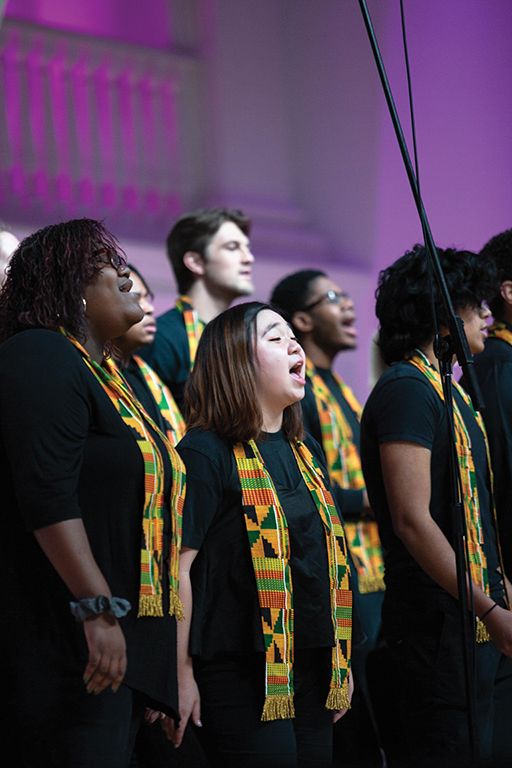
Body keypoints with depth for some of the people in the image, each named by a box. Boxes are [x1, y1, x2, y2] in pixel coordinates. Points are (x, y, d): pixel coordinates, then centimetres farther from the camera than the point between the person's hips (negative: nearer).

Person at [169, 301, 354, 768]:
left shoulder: (307, 452, 16)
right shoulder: (206, 453, -9)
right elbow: (178, 566, -14)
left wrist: (343, 660, 20)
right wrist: (182, 676, -18)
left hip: (314, 668, 8)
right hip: (241, 673, -8)